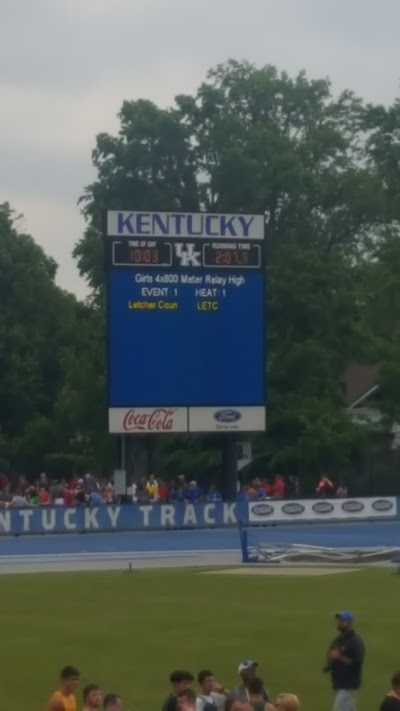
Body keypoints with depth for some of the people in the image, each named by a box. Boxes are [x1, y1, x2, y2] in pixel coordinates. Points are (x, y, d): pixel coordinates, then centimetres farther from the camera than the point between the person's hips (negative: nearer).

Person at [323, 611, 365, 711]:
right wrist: (329, 666, 3)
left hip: (349, 685, -9)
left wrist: (339, 657, -28)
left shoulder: (356, 641, -15)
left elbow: (357, 663, -22)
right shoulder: (338, 639, 13)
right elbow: (333, 657, 24)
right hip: (338, 683, 9)